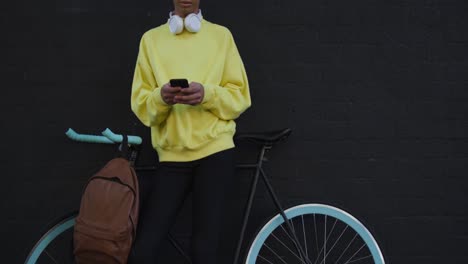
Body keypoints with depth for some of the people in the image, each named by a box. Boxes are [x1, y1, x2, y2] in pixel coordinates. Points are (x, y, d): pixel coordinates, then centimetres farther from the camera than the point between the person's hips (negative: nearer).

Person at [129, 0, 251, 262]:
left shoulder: (221, 35, 8)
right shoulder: (151, 39, 11)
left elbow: (240, 97, 4)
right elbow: (140, 104, 6)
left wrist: (207, 94, -15)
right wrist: (161, 97, -16)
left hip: (214, 150, -1)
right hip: (172, 155, 2)